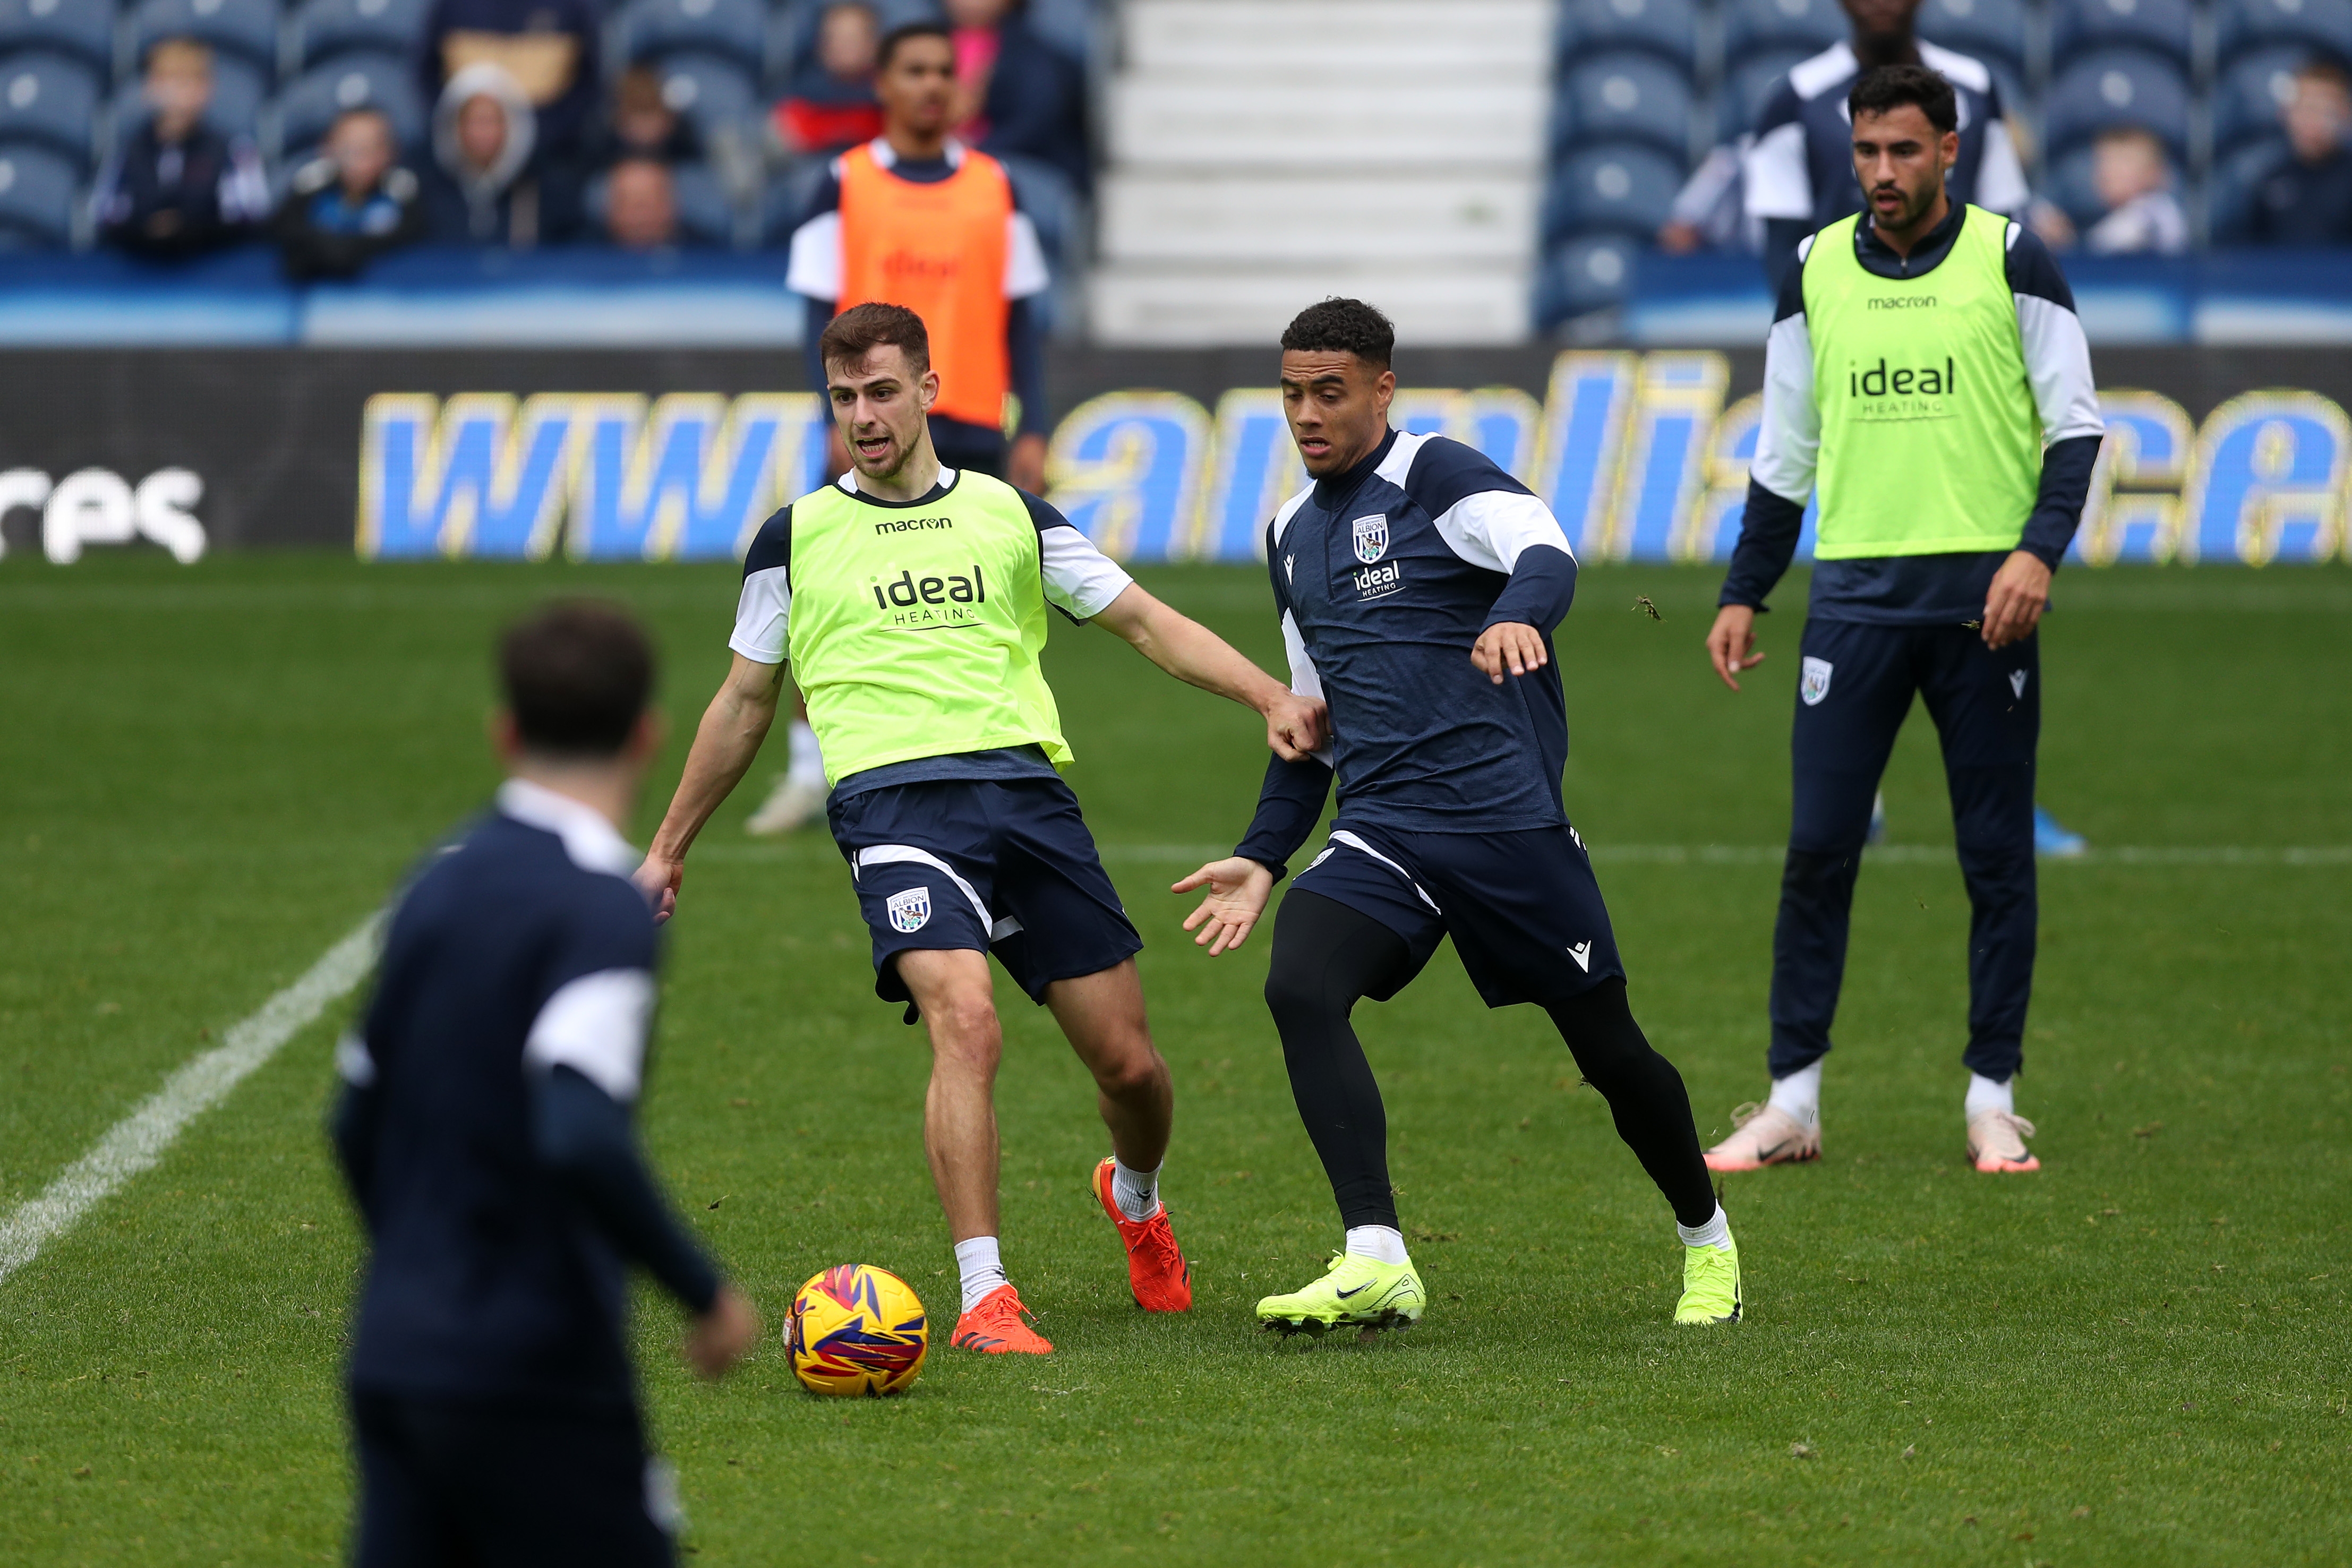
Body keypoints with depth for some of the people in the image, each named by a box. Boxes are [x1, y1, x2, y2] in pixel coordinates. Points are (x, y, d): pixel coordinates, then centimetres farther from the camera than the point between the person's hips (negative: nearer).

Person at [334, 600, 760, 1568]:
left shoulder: (441, 884, 9)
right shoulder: (602, 907, -14)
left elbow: (358, 1122, 17)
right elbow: (582, 1140, -27)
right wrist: (706, 1295, -16)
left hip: (394, 1361, 7)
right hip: (534, 1378, -7)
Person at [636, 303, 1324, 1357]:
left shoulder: (1011, 516, 15)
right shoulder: (797, 539, 13)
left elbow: (1147, 624, 16)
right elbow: (745, 705, 22)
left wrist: (1272, 698, 4)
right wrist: (668, 849, 24)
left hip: (1024, 785, 2)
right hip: (892, 797, -2)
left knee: (1126, 1060, 1)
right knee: (966, 1024, -27)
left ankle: (1135, 1197, 37)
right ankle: (984, 1299, -25)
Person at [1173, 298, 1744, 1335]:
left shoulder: (1436, 475, -4)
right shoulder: (1292, 536, 18)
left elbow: (1547, 552, -25)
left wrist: (1514, 617, -47)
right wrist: (1263, 858, 21)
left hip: (1506, 812, -5)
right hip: (1379, 831, 5)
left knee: (1608, 1048, 3)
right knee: (1299, 986, -23)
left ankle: (1706, 1241, 30)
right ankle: (1376, 1263, -27)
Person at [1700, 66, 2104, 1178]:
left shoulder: (2011, 261, 1)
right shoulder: (1815, 272, 9)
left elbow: (2076, 425, 0)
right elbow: (1783, 451, 15)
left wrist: (2038, 551, -15)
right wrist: (1742, 594, 10)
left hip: (1983, 597, -2)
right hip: (1856, 595, 2)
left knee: (1998, 856, 2)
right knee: (1817, 849, -3)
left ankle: (1992, 1100, 9)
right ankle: (1792, 1101, 2)